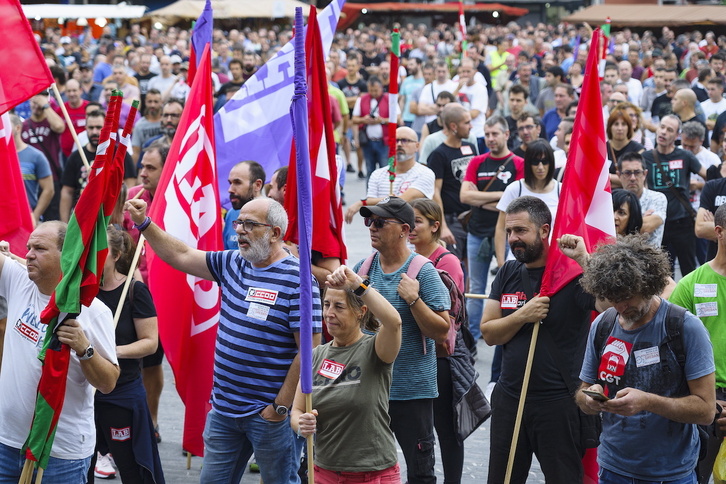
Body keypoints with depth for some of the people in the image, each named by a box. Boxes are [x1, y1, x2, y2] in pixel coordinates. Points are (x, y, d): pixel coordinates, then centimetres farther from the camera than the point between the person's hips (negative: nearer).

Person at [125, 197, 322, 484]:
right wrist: (144, 223, 5)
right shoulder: (233, 263, 8)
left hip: (268, 414, -7)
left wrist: (281, 406, -17)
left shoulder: (295, 279, -15)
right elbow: (181, 256, 15)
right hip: (223, 409, 7)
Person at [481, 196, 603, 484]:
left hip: (559, 403, -6)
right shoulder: (508, 274, 8)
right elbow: (488, 333, 4)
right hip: (509, 397, 6)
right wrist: (523, 315, -12)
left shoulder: (571, 271, -10)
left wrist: (583, 257, -28)